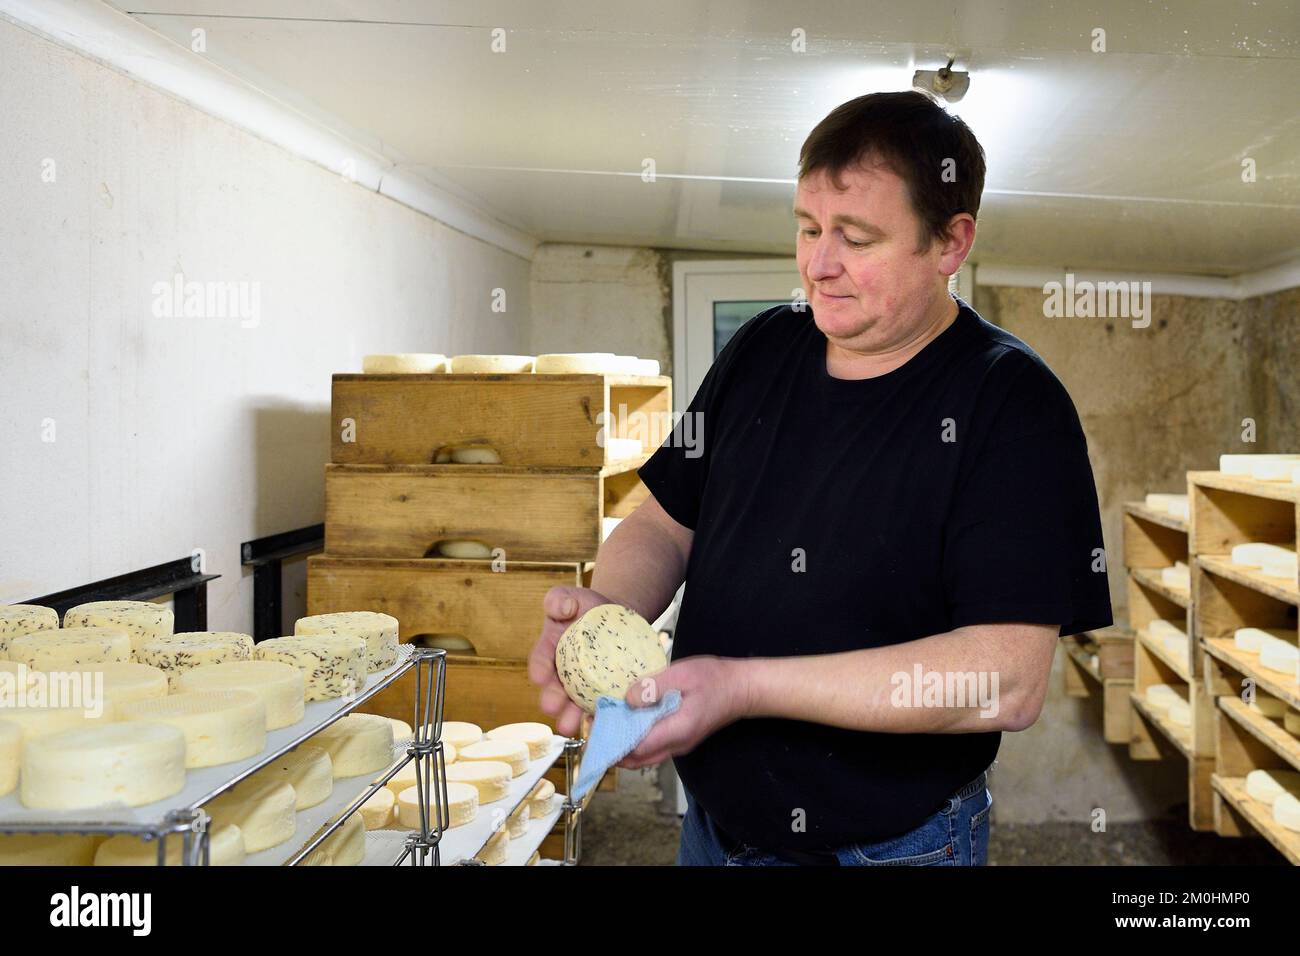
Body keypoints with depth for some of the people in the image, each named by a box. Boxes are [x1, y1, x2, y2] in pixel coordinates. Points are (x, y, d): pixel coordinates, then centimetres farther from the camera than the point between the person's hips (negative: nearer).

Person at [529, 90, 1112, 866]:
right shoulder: (763, 347, 0)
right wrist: (611, 607, -16)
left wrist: (744, 686, -30)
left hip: (893, 843, -5)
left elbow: (1010, 680, -26)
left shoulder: (1012, 404, -18)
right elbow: (667, 521, 6)